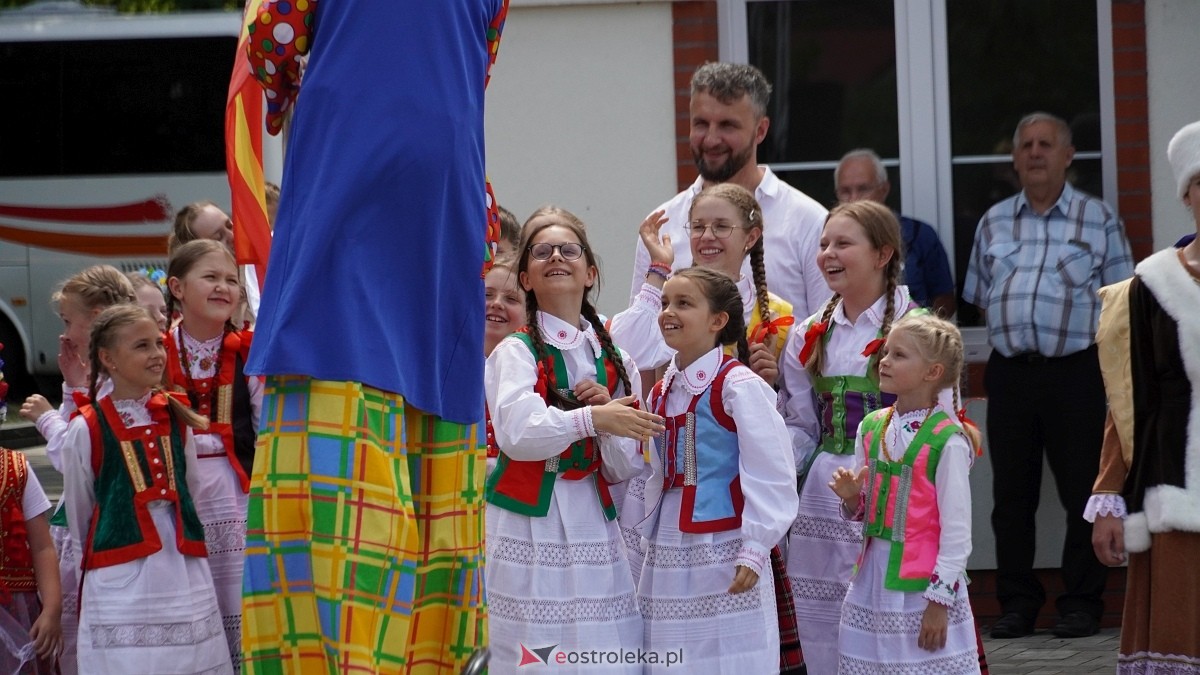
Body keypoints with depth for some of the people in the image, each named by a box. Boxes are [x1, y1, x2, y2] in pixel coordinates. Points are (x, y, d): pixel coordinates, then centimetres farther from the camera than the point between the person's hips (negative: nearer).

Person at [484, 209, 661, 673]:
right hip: (530, 525, -4)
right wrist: (591, 418, -29)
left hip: (592, 524, 4)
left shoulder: (613, 359, 13)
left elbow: (624, 470, 10)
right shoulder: (516, 351, -1)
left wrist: (608, 409, -7)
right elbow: (517, 432, -20)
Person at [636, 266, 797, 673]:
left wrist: (753, 551, -17)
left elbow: (769, 474, -14)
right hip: (668, 555, 7)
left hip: (723, 550, -7)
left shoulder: (739, 386, -10)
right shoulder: (662, 392, 13)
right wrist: (646, 538, 17)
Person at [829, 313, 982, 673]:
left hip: (921, 585, -7)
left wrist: (940, 599, -13)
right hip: (872, 578, 7)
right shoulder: (871, 428, 6)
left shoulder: (947, 441, -14)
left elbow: (957, 529, -12)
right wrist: (851, 497, -7)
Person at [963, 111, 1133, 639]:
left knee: (1083, 491, -1)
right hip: (1010, 372, 3)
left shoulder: (1098, 219, 5)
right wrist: (1013, 330, 9)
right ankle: (1017, 603, 12)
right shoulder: (994, 223, 14)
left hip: (1075, 372, -3)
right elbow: (979, 296, 20)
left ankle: (1081, 604, 6)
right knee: (1011, 493, 5)